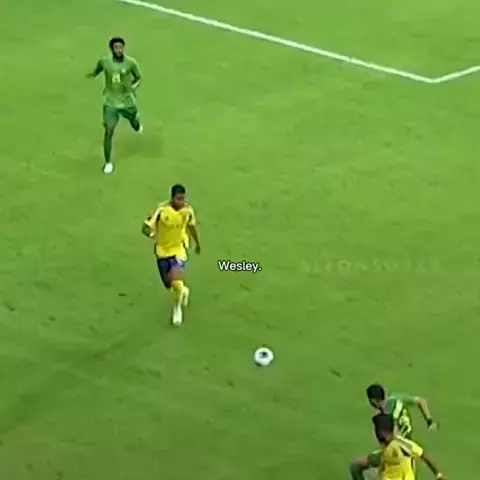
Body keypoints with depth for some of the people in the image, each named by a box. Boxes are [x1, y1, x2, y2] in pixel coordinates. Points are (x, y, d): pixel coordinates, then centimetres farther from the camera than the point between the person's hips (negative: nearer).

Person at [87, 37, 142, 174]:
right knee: (108, 132, -5)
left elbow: (139, 78, -3)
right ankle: (108, 162, 10)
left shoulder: (131, 63, -16)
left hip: (128, 102, 1)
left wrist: (134, 86, -23)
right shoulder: (104, 61, -13)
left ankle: (137, 123, 64)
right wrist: (93, 74, -13)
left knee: (136, 127, 23)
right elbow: (96, 71, 9)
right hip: (110, 103, -1)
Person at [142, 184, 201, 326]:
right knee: (169, 284, 13)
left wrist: (198, 243, 20)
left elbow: (191, 226, 7)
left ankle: (177, 308, 10)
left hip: (179, 248, -1)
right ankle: (183, 290, 51)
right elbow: (145, 227, -21)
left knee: (176, 281, -21)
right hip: (163, 250, 1)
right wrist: (152, 234, -45)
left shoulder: (188, 210, -16)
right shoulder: (162, 210, -25)